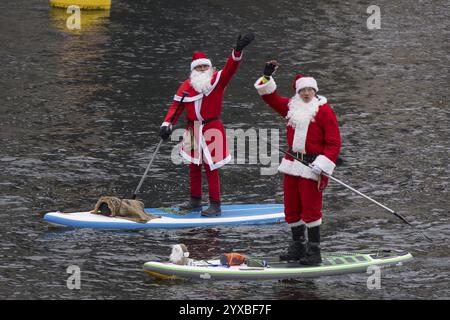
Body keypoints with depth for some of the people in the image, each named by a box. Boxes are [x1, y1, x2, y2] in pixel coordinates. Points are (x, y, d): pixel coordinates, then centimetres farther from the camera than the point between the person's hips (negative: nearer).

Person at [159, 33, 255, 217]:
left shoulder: (217, 80, -4)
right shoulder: (187, 86, 3)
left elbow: (230, 68, -19)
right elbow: (176, 105, 3)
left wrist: (237, 50, -35)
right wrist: (167, 124, -10)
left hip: (212, 130, -4)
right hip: (193, 131, 5)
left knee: (211, 168, -5)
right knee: (194, 167, 14)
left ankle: (215, 206, 0)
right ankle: (195, 202, 27)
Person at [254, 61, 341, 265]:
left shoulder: (323, 111, -8)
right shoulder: (291, 107, 10)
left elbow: (334, 143, -10)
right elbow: (270, 98, 21)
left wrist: (323, 169, -17)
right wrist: (267, 77, 7)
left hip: (312, 165, -7)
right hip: (292, 163, 7)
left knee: (310, 209, -6)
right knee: (291, 208, 10)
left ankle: (314, 251, -1)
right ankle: (297, 247, 21)